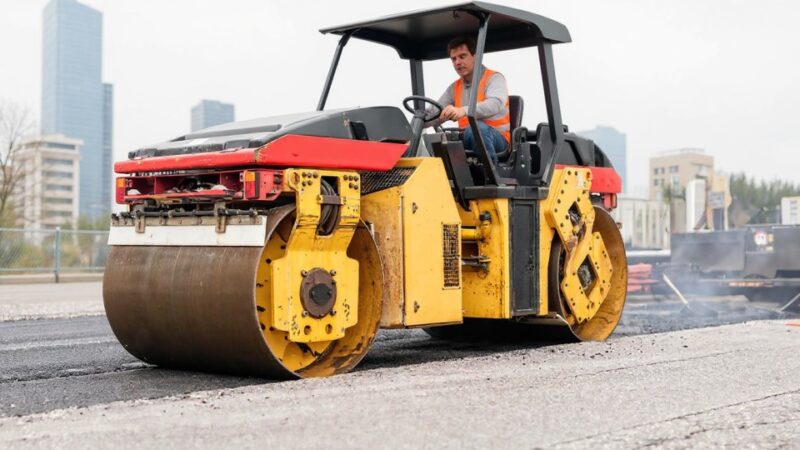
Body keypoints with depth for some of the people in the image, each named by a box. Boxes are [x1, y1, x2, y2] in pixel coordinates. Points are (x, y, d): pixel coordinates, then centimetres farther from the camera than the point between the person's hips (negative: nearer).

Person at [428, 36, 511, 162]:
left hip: (498, 139, -4)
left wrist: (464, 111, -42)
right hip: (468, 139, 4)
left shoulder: (494, 78, -1)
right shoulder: (454, 88, 18)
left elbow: (495, 104, -23)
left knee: (477, 127, -38)